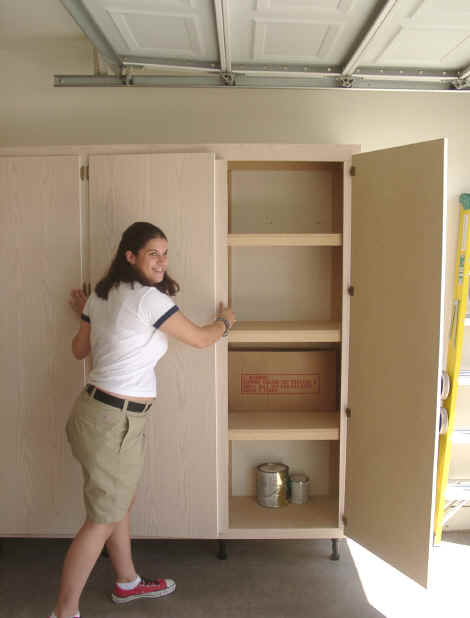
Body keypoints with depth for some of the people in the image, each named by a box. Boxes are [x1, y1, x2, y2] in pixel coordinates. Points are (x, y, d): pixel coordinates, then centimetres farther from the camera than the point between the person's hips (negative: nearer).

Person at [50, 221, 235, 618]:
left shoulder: (102, 295, 6)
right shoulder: (148, 298, -19)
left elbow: (80, 350, 17)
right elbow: (201, 339, -9)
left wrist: (86, 313, 33)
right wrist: (224, 321, 12)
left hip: (98, 407, 10)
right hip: (115, 421, -10)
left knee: (121, 503, 23)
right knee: (103, 520, 4)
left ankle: (127, 583, 42)